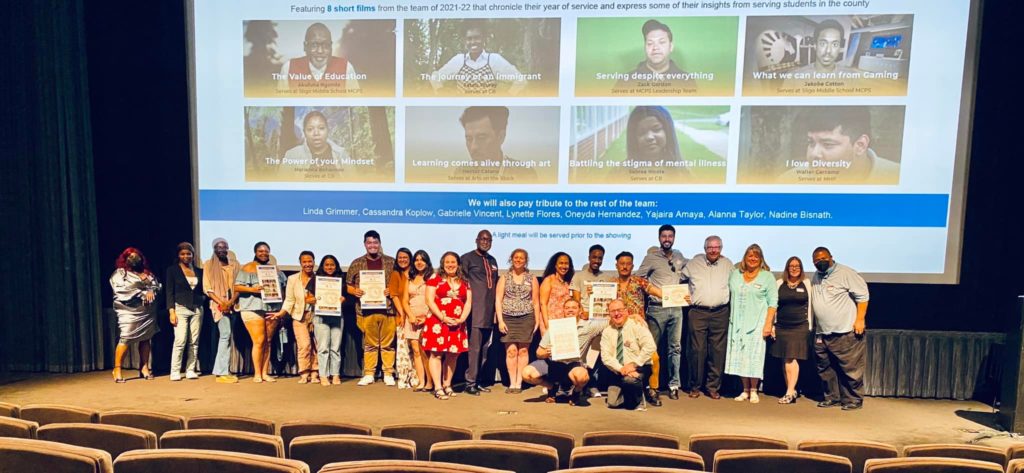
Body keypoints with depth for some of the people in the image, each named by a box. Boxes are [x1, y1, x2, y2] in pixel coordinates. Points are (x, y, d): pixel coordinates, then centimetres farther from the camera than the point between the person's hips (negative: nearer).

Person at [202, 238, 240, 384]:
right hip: (219, 304, -3)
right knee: (225, 335, -13)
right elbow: (207, 288, 0)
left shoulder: (235, 264, 12)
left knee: (226, 336, 4)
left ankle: (220, 371, 11)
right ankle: (223, 372, -10)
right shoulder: (209, 265, 5)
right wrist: (221, 302, -12)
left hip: (233, 304, 3)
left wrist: (231, 301, -9)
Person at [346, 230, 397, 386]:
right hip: (366, 310, 1)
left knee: (388, 343, 5)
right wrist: (355, 291, -10)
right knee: (369, 343, 9)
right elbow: (348, 285, 10)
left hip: (387, 309, 0)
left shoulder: (391, 262, 6)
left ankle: (388, 373, 15)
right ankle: (368, 374, 19)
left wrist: (392, 290, -11)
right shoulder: (357, 263, 7)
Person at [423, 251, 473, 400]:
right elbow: (430, 301, -5)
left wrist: (462, 318, -7)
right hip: (438, 321, -4)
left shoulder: (465, 282, 14)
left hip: (457, 324, 4)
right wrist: (443, 318, -13)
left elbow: (468, 303, 9)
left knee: (453, 355, 7)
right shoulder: (435, 279, 3)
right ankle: (438, 388, -1)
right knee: (436, 354, -6)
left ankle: (447, 385, 19)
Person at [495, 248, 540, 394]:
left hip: (526, 318, 0)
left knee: (523, 350, -1)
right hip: (508, 318, 0)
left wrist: (537, 321, 3)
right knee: (511, 350, -5)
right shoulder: (504, 277, 8)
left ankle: (519, 383, 7)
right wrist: (500, 320, -4)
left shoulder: (532, 278, 9)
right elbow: (498, 300, 4)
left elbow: (536, 301, 9)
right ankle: (512, 383, 4)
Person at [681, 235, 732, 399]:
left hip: (720, 314, 1)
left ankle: (713, 386, 15)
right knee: (697, 350, -1)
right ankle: (695, 386, 12)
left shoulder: (727, 264, 10)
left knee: (717, 351, 3)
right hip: (698, 313, -1)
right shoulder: (693, 263, 5)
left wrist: (728, 299, 10)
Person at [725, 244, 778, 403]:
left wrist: (768, 324, -10)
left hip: (757, 323, -3)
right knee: (740, 356, 4)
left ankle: (754, 391, 10)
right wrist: (729, 318, 6)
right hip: (737, 322, 3)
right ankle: (745, 390, 14)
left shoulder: (767, 276, 1)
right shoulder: (735, 274, 10)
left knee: (754, 356, -3)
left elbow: (772, 302, -3)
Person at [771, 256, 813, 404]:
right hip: (781, 327, 3)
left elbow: (810, 306, 6)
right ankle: (792, 390, 15)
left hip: (800, 327, -2)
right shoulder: (779, 283, 9)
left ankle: (790, 393, -7)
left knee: (792, 359, -10)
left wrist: (810, 327, 3)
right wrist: (771, 325, 6)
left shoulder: (806, 284, 6)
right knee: (784, 360, 5)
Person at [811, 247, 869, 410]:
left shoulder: (845, 273, -6)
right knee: (825, 368, 11)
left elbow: (862, 295, -8)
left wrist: (859, 319, -13)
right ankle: (832, 397, 22)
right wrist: (814, 327, 18)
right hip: (822, 334, 7)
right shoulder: (815, 278, 15)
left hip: (846, 331, -7)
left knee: (850, 368, -2)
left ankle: (853, 400, 10)